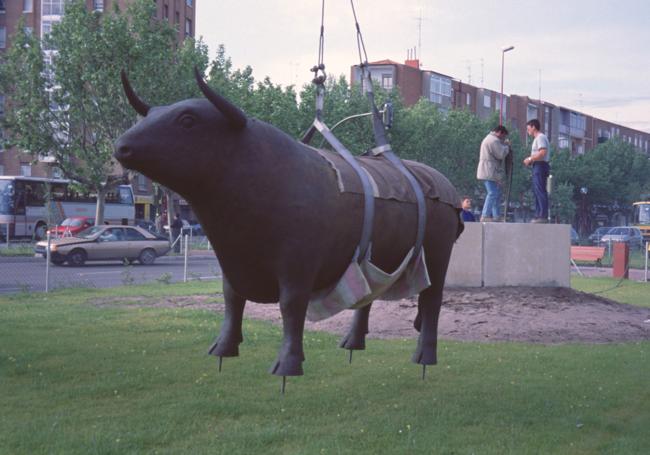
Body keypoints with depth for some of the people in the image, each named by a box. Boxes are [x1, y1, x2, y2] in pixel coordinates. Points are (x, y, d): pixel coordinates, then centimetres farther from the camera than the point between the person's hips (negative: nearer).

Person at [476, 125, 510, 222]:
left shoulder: (488, 138, 23)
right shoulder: (494, 140, -14)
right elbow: (501, 154, -18)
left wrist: (504, 145, 17)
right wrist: (506, 146, -1)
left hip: (488, 173, 11)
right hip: (490, 173, -11)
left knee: (497, 194, 13)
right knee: (493, 193, -12)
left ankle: (497, 216, 15)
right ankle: (485, 216, -15)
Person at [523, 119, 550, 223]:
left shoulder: (540, 137, -9)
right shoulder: (537, 138, 23)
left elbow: (543, 153, -22)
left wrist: (530, 159, -14)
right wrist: (530, 160, 10)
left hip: (540, 166, -11)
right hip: (538, 167, 11)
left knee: (540, 191, -12)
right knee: (537, 191, 12)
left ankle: (543, 216, -15)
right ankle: (539, 215, 14)